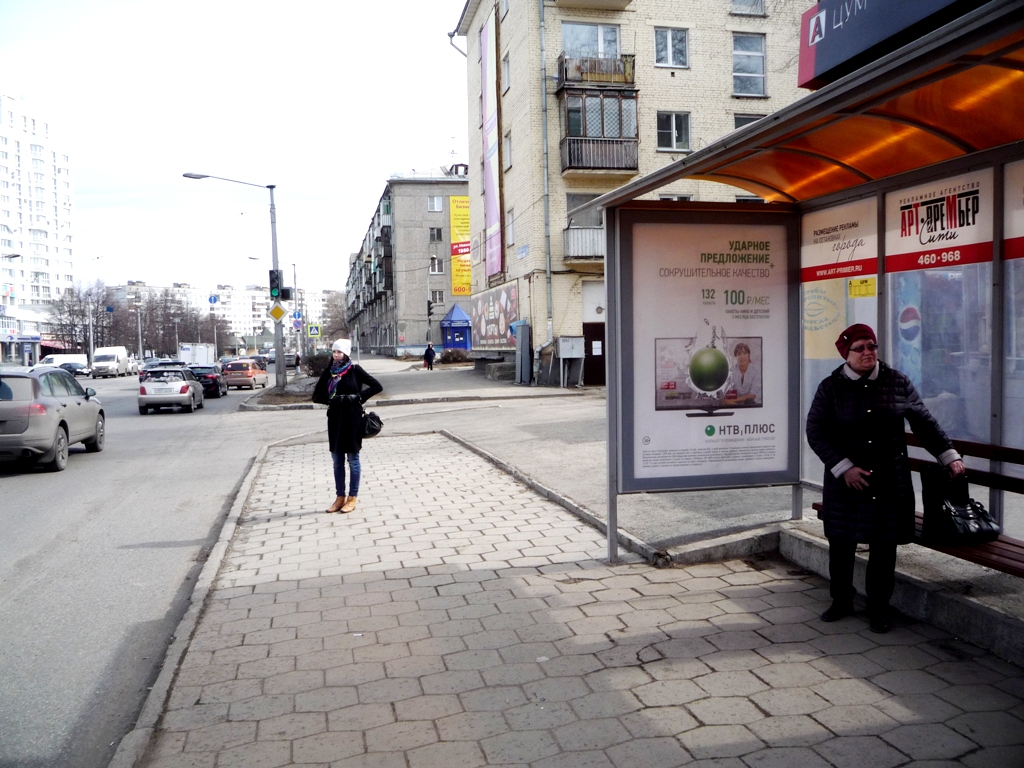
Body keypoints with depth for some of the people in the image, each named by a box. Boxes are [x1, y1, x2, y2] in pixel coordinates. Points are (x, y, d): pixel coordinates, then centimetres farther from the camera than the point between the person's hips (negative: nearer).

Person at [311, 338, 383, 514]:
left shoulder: (355, 370, -6)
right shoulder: (328, 372, 5)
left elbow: (377, 386, -6)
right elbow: (317, 395, 8)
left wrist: (359, 397, -12)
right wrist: (331, 400, -7)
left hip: (352, 418, -5)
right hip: (335, 419, 5)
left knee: (353, 459, 3)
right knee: (337, 460, 10)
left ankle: (352, 498, 11)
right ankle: (340, 497, 19)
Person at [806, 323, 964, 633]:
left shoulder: (897, 382, 3)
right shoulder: (831, 387, -2)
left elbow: (924, 422, 11)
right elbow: (815, 431, -6)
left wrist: (949, 455, 6)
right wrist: (844, 467, -13)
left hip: (890, 480, 1)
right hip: (846, 481, -1)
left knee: (884, 548, 5)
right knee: (841, 544, 7)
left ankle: (879, 609, 22)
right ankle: (841, 601, 28)